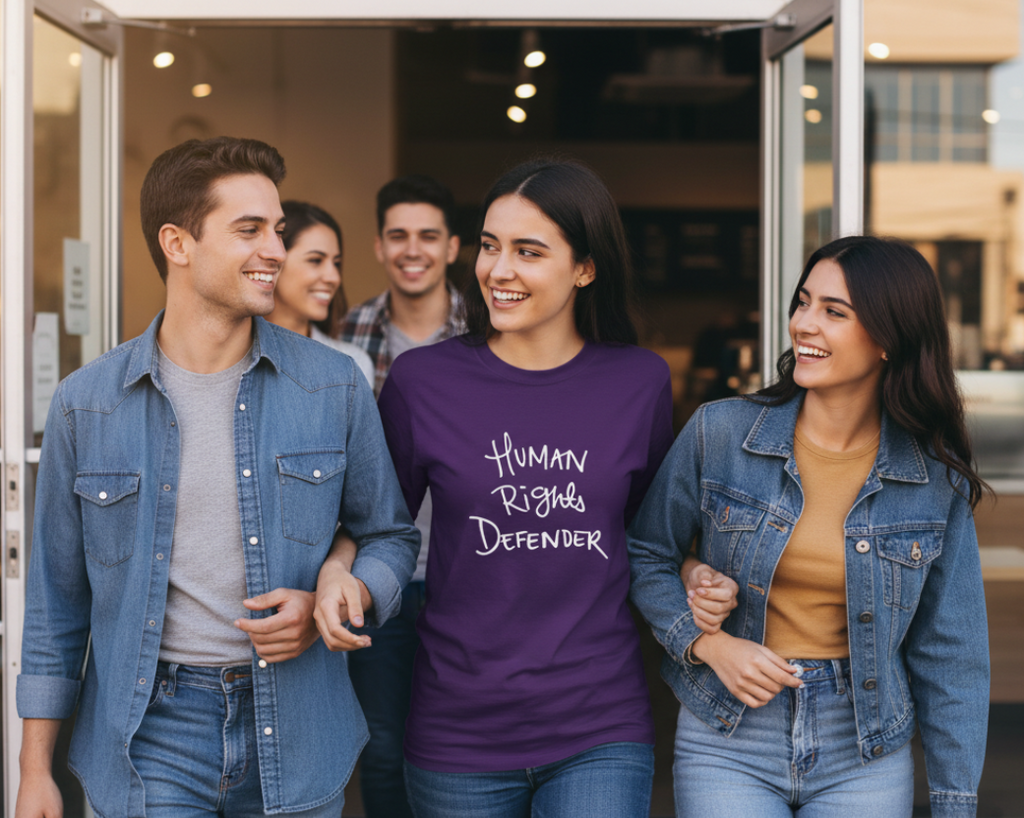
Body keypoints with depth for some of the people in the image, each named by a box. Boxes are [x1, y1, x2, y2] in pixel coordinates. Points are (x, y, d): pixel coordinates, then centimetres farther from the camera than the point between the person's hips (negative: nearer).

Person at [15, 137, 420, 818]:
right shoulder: (87, 403, -2)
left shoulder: (335, 387, -1)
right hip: (150, 734, -1)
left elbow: (391, 537, 9)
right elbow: (59, 593, 5)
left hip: (295, 735, 1)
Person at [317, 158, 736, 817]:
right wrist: (336, 569, -11)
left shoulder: (641, 382, 2)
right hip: (460, 734, 0)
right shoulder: (423, 380, -3)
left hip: (601, 734, 0)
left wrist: (693, 576, -1)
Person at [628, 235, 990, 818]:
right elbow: (646, 557, 5)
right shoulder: (719, 433, -7)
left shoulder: (937, 481, -4)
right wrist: (706, 643, -12)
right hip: (728, 748, -1)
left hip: (865, 760, 1)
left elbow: (949, 655, 2)